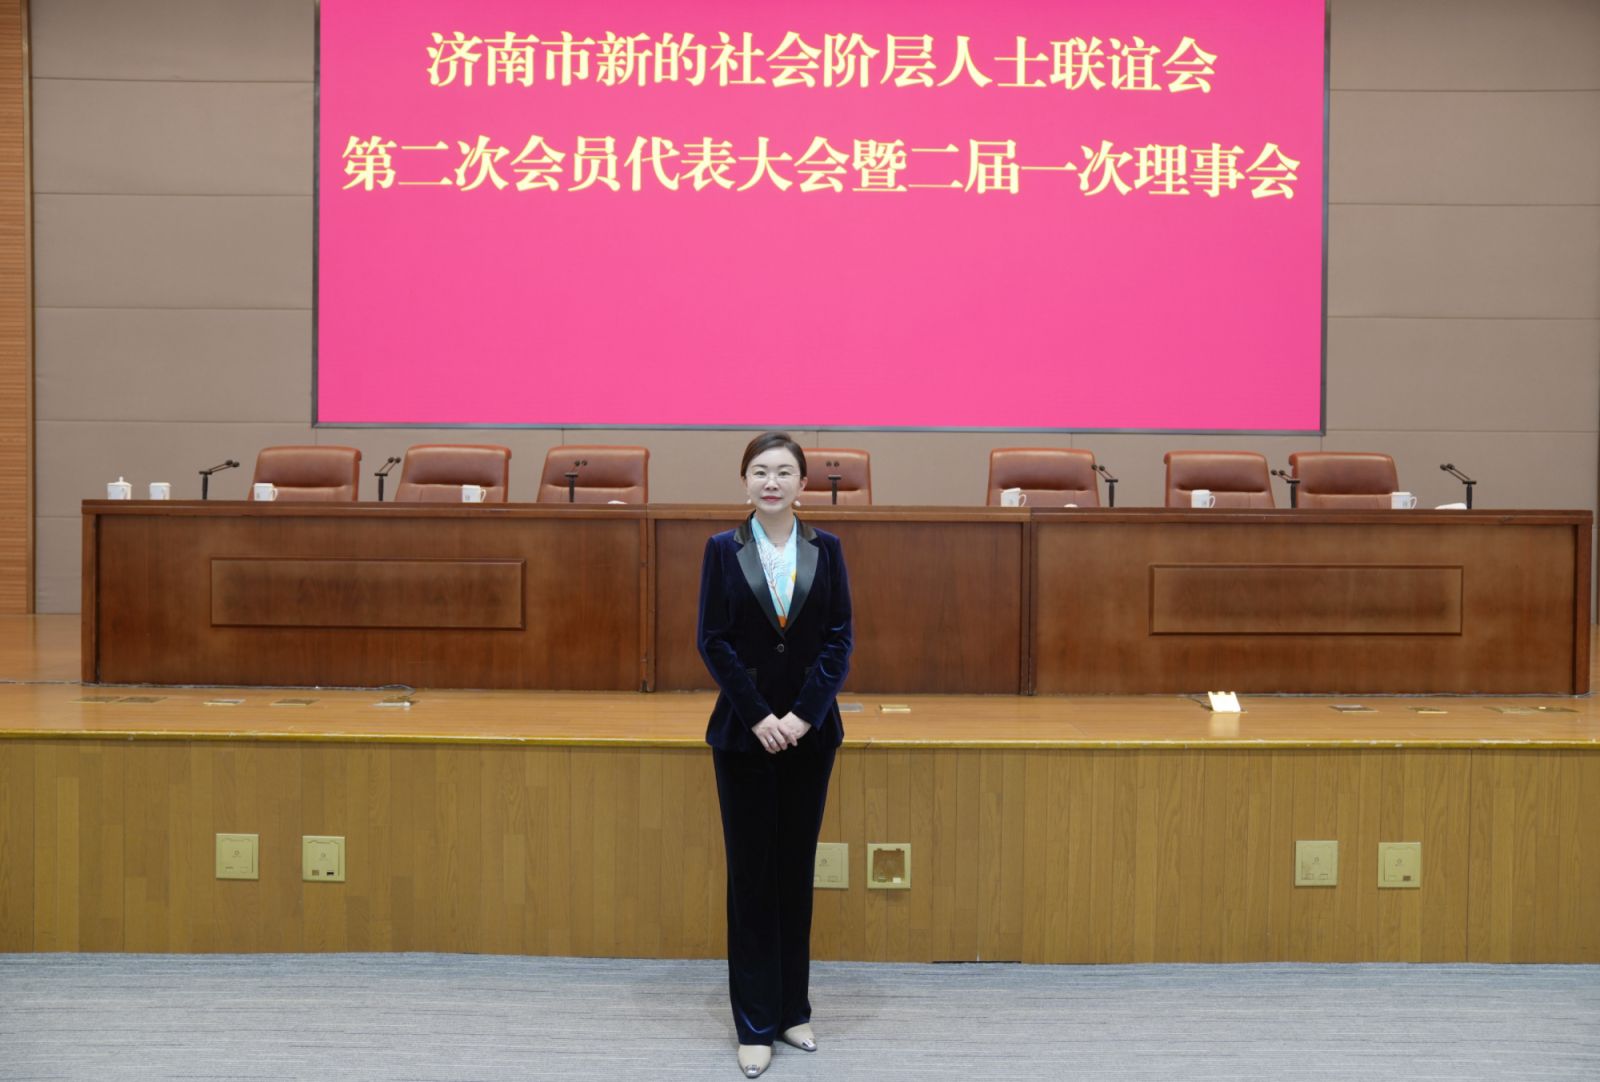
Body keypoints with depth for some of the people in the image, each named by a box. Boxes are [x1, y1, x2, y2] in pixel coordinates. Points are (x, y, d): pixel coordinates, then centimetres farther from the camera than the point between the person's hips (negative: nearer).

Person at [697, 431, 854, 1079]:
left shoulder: (825, 550, 3)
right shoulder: (724, 550, -1)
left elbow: (839, 637, -1)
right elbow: (713, 641, -5)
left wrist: (803, 714, -12)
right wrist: (758, 716, -13)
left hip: (810, 731, 2)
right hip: (744, 732, -2)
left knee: (796, 871, 9)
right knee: (751, 875, 2)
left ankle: (793, 1011, 21)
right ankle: (755, 1026, 10)